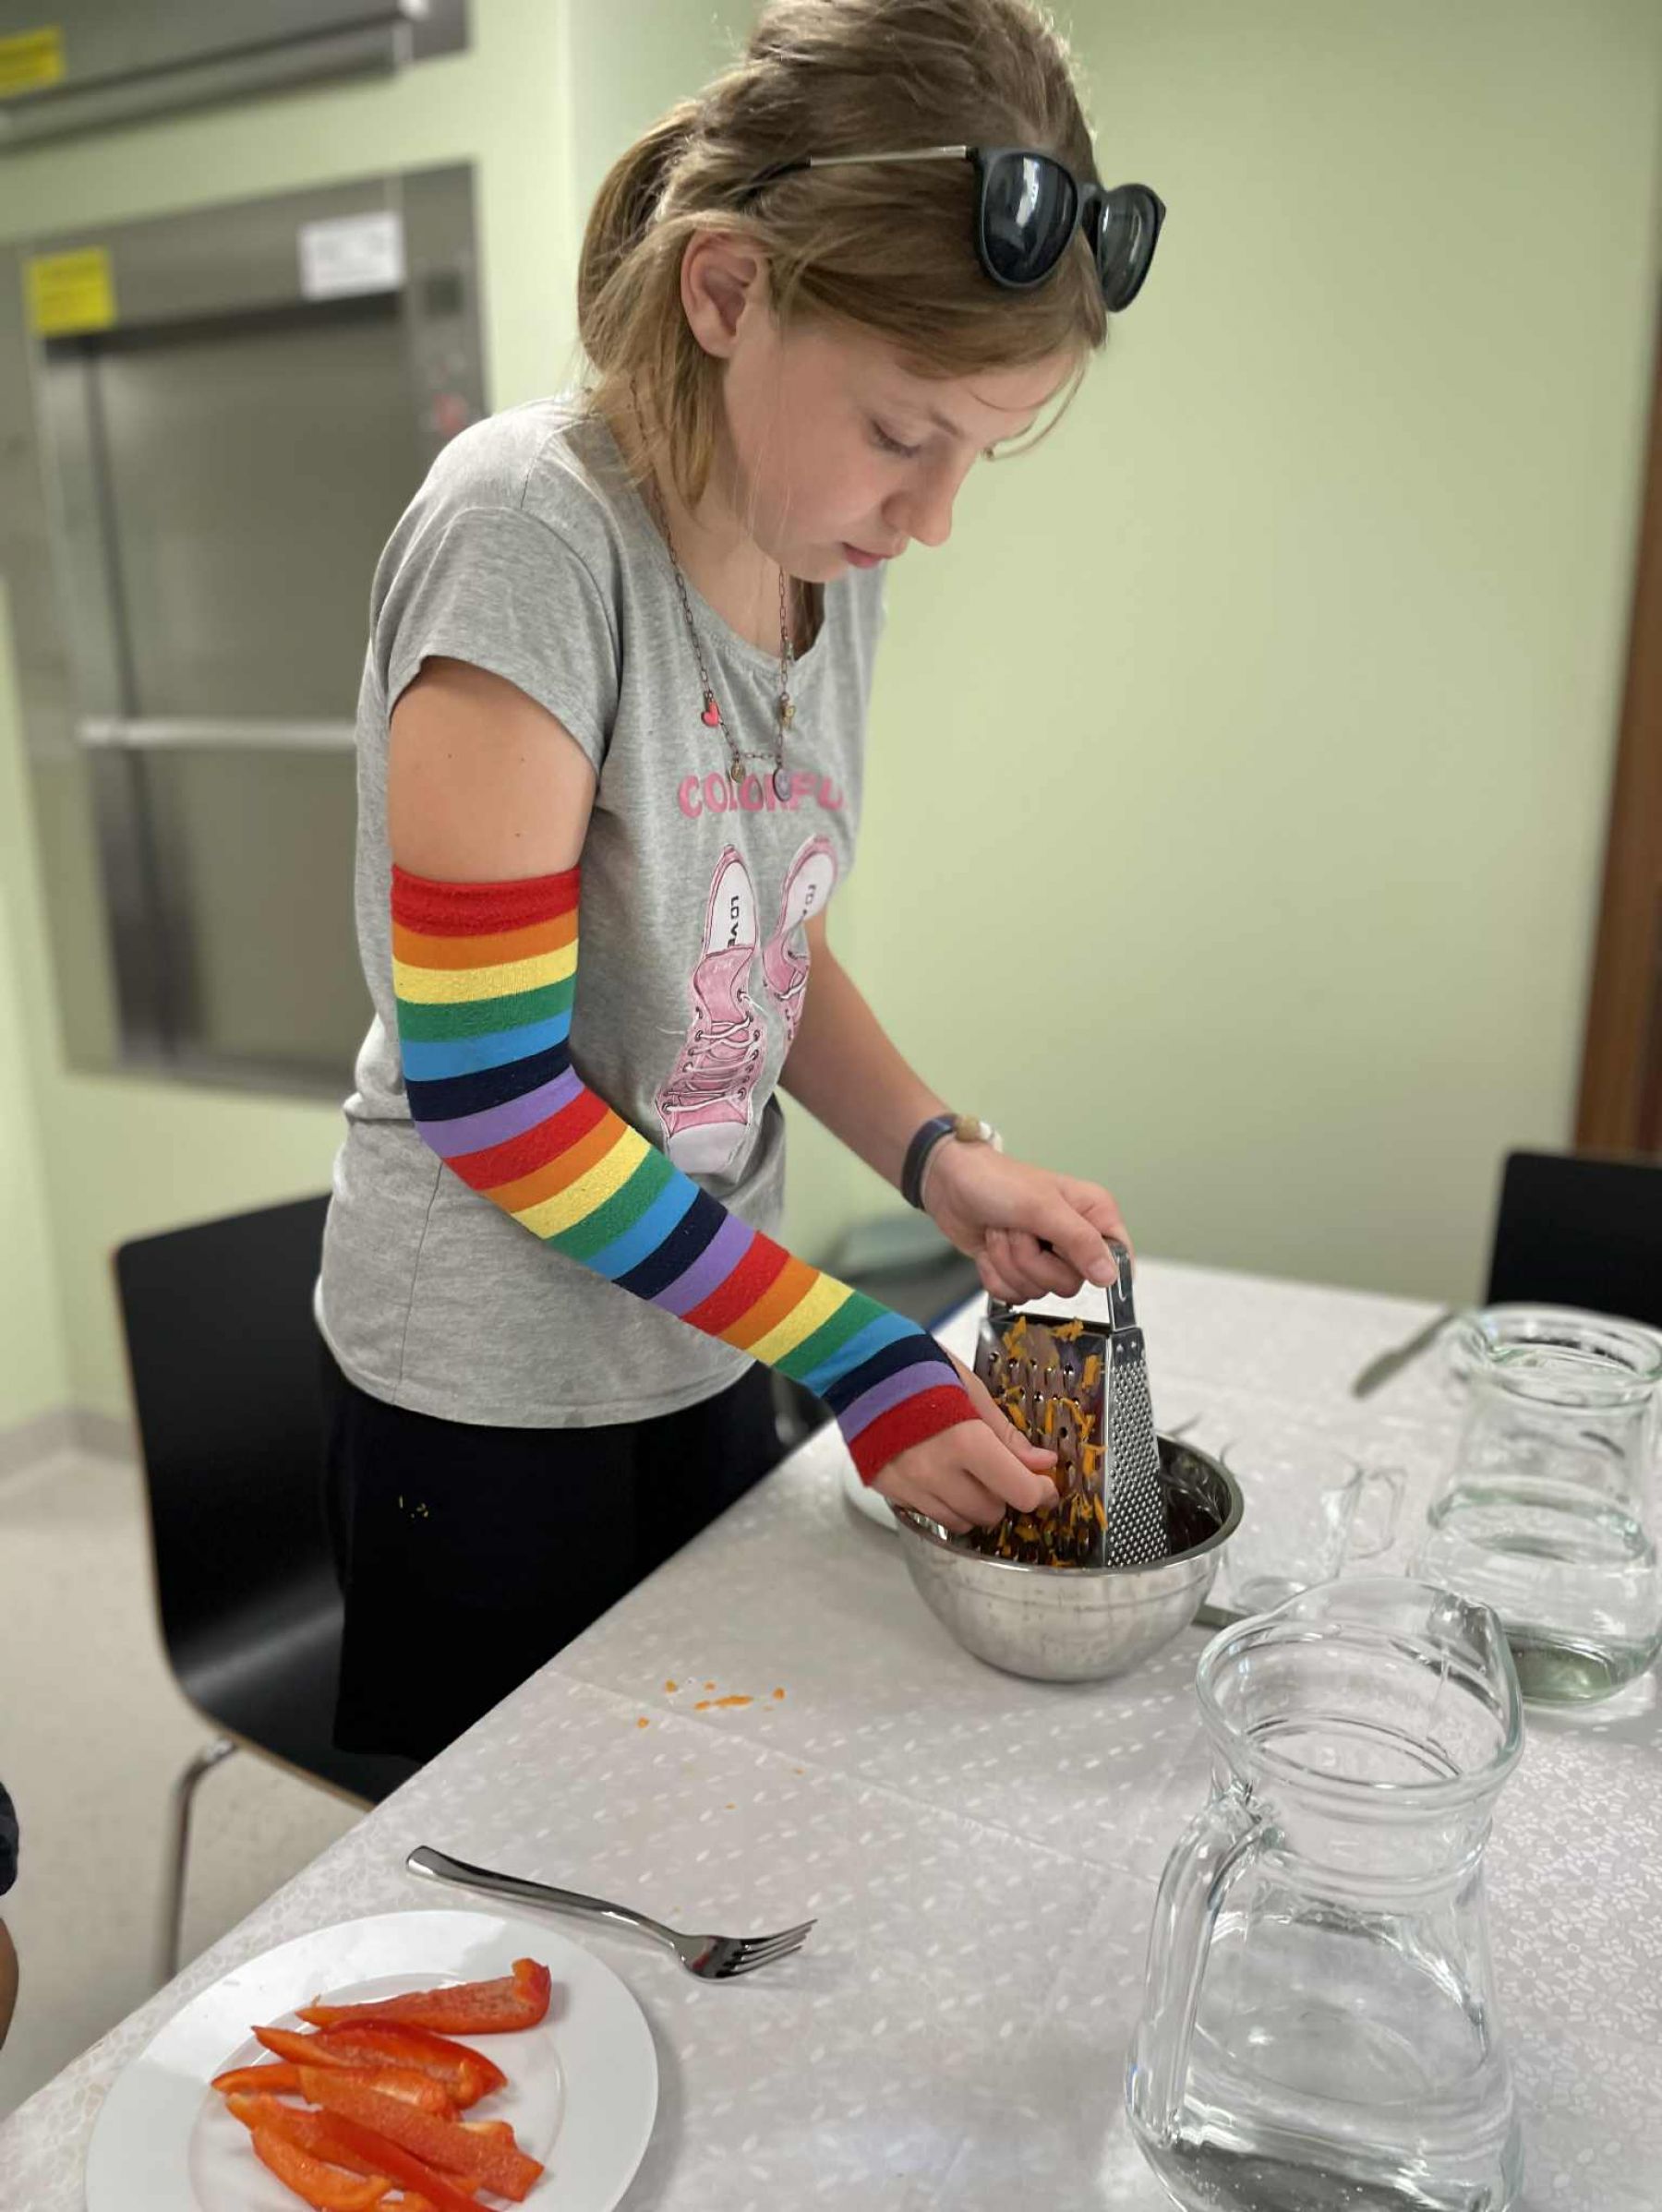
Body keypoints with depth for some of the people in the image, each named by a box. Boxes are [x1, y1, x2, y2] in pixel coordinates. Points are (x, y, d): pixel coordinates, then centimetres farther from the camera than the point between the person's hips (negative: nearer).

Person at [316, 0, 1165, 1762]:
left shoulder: (833, 558, 0)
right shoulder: (530, 530, -23)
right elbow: (484, 1089, -23)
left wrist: (940, 1160, -7)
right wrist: (849, 1352, -20)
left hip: (702, 1337, 7)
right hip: (488, 1387, -6)